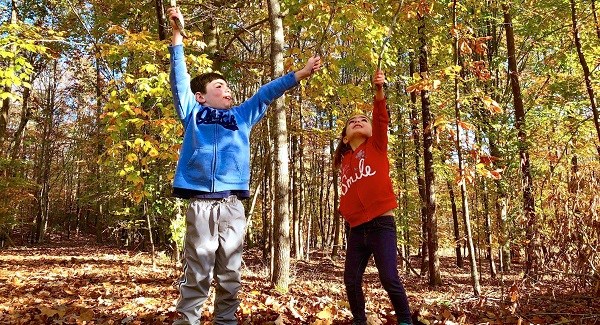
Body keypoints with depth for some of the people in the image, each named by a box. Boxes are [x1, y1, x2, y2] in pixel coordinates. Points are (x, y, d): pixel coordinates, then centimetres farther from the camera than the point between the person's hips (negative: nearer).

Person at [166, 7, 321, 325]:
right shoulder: (193, 113, 15)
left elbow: (266, 93, 22)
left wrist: (301, 73, 19)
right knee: (197, 269, -1)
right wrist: (177, 32, 7)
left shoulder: (241, 116, 21)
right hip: (200, 202, -2)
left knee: (230, 271, 6)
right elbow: (180, 78, 12)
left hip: (232, 205, 3)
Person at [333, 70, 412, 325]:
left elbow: (381, 119, -13)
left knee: (389, 278, -7)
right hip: (356, 228, 5)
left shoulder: (377, 146, 4)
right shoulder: (344, 162, 13)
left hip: (381, 224, -4)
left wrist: (379, 90, -27)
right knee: (351, 280, 8)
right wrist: (346, 212, -1)